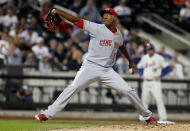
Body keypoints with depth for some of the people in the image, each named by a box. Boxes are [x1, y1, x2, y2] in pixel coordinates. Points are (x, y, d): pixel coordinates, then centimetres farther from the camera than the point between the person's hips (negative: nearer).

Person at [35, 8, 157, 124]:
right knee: (73, 88, -22)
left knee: (129, 91, -2)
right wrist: (58, 12, -20)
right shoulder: (97, 28, -3)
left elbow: (121, 46, 35)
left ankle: (148, 116, 16)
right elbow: (76, 20, -10)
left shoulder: (118, 34, 12)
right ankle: (47, 114, -23)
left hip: (107, 71, 4)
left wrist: (130, 61, 42)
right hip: (91, 67, -4)